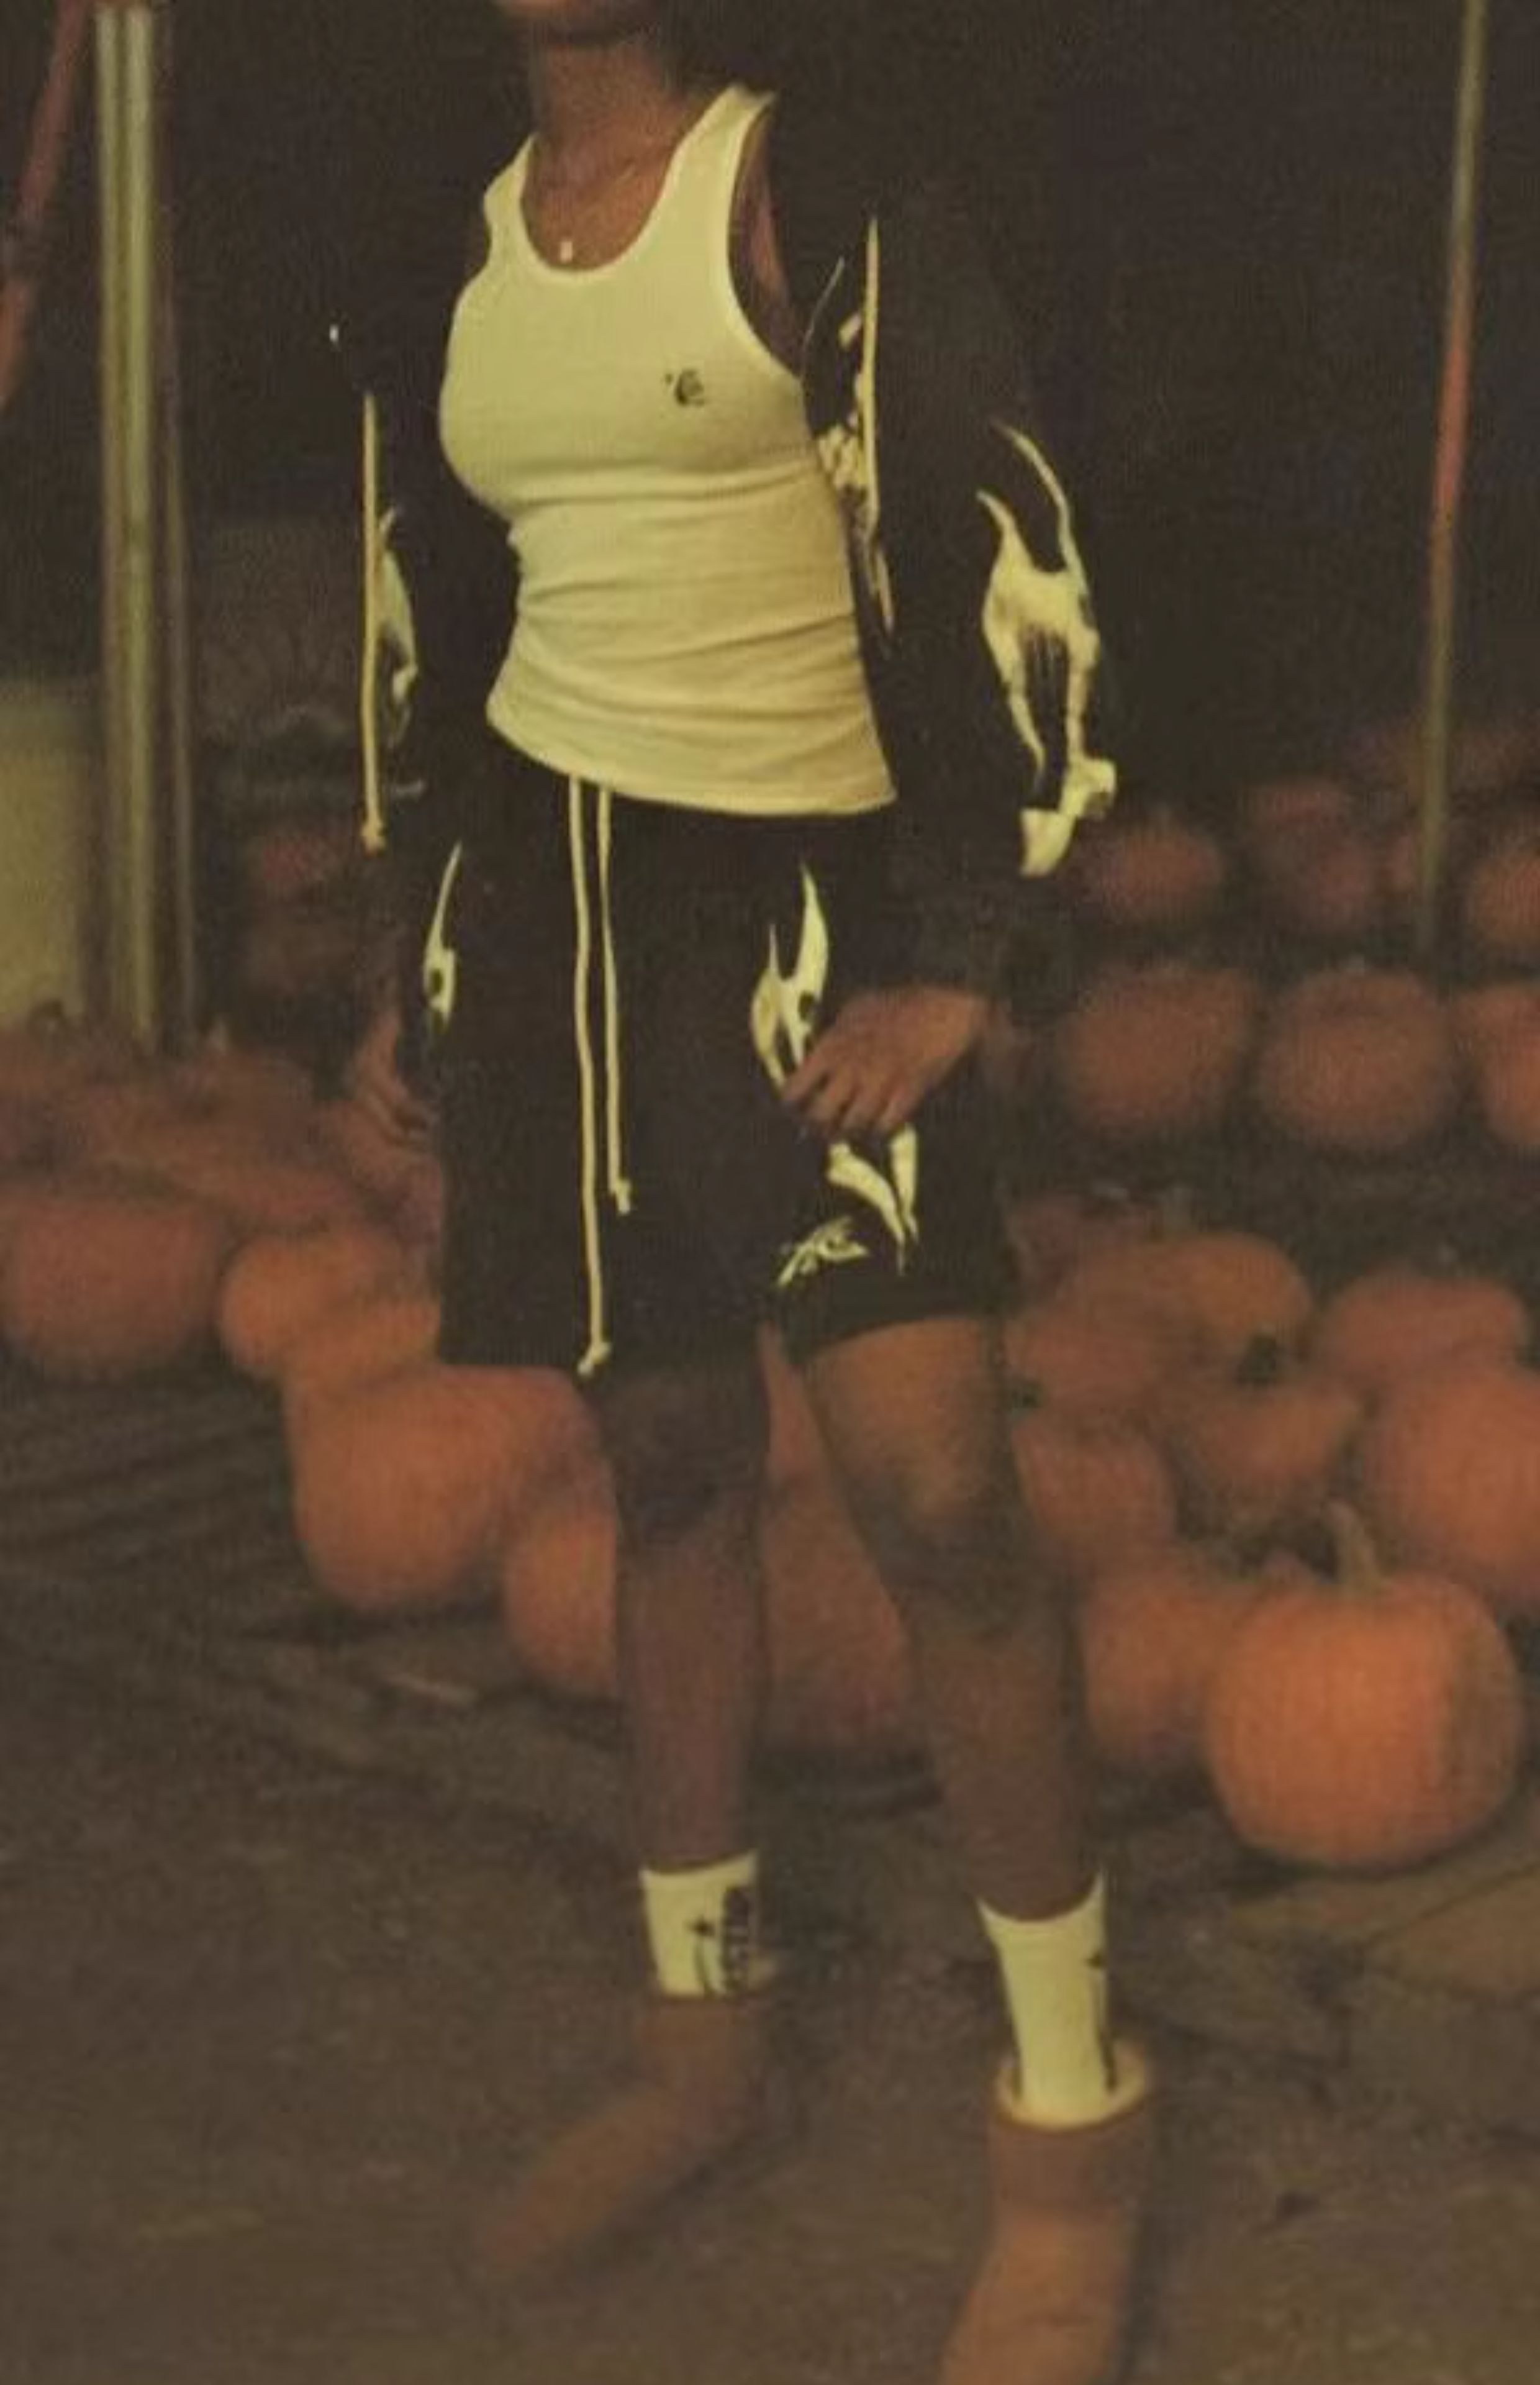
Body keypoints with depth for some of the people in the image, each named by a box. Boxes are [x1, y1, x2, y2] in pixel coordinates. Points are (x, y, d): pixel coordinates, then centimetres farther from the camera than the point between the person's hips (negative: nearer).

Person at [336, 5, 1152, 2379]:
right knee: (671, 1463, 12)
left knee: (937, 1489, -14)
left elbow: (997, 552, -12)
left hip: (801, 896, -5)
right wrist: (425, 967, 19)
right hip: (549, 895, 6)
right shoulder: (462, 246, 12)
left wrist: (959, 958, -16)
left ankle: (1076, 2112, 1)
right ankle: (706, 2028, 27)